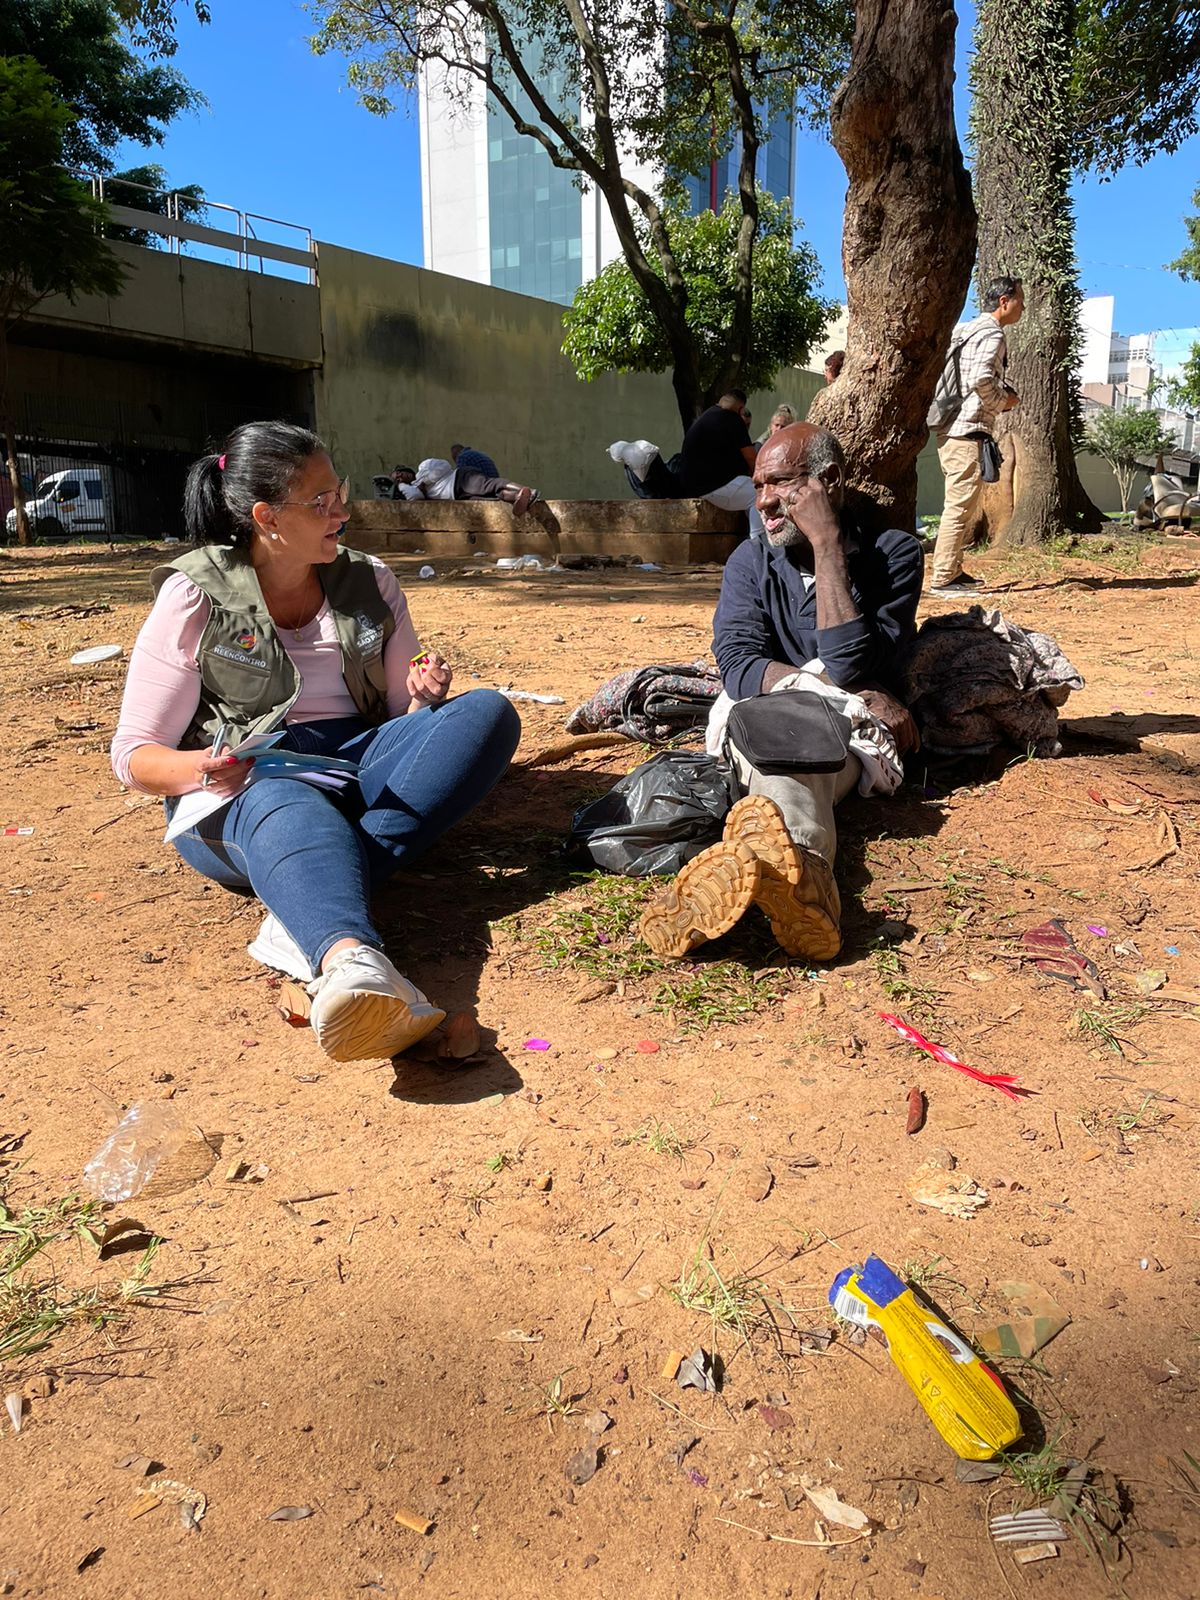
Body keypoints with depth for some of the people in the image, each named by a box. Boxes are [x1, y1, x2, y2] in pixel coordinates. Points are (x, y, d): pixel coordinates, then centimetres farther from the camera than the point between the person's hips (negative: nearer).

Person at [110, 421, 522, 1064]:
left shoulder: (370, 583, 12)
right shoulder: (194, 598, 0)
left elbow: (405, 716, 18)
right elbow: (134, 755, -1)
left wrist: (423, 699, -8)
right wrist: (200, 769, -25)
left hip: (356, 760, 4)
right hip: (240, 790, -4)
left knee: (488, 712, -20)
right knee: (290, 809, -40)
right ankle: (353, 962, -72)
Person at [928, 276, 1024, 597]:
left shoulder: (966, 329, 20)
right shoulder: (992, 333, -9)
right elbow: (980, 379, -23)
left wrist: (1002, 395, 17)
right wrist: (1003, 402, -5)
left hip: (949, 428, 10)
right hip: (968, 429, -10)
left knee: (958, 505, 16)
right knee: (960, 506, -9)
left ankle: (952, 571, 22)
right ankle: (943, 579, -10)